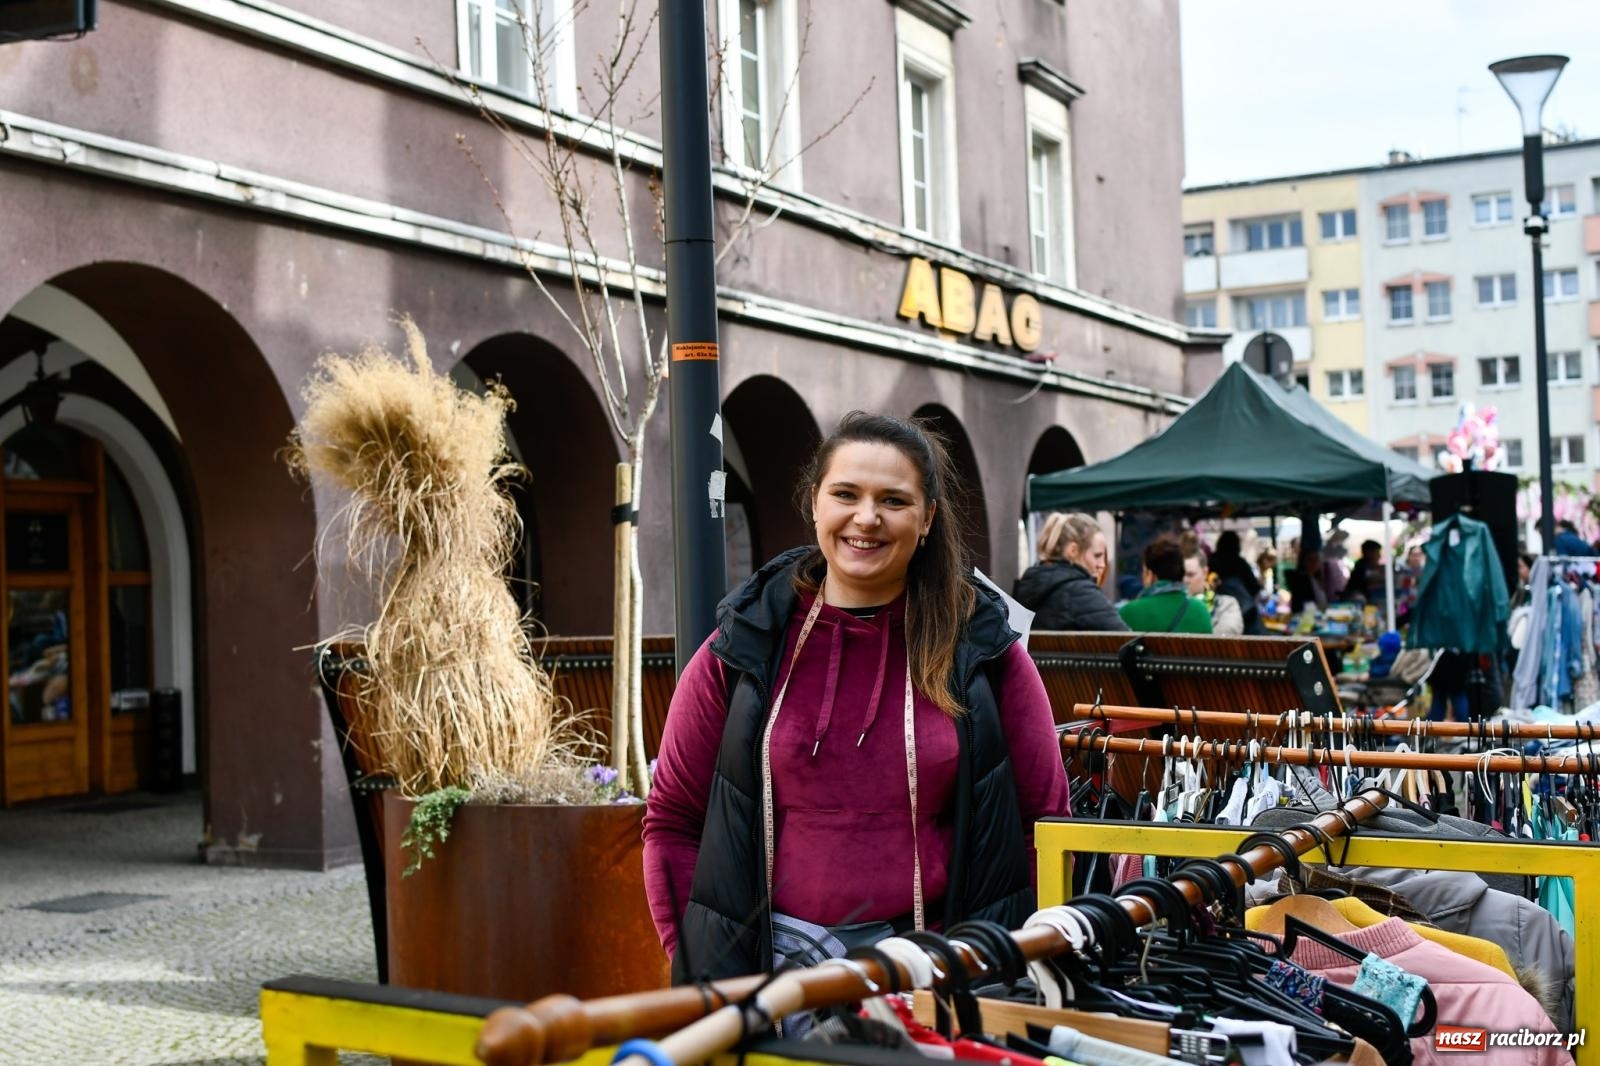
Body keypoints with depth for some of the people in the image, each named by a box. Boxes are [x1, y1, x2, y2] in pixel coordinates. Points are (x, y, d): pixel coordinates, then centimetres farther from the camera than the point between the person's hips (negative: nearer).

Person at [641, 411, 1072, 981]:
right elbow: (672, 821, 7)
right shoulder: (742, 649, 2)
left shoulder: (983, 649, 1)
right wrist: (699, 965, -2)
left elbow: (1045, 820, 5)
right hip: (771, 962, 1)